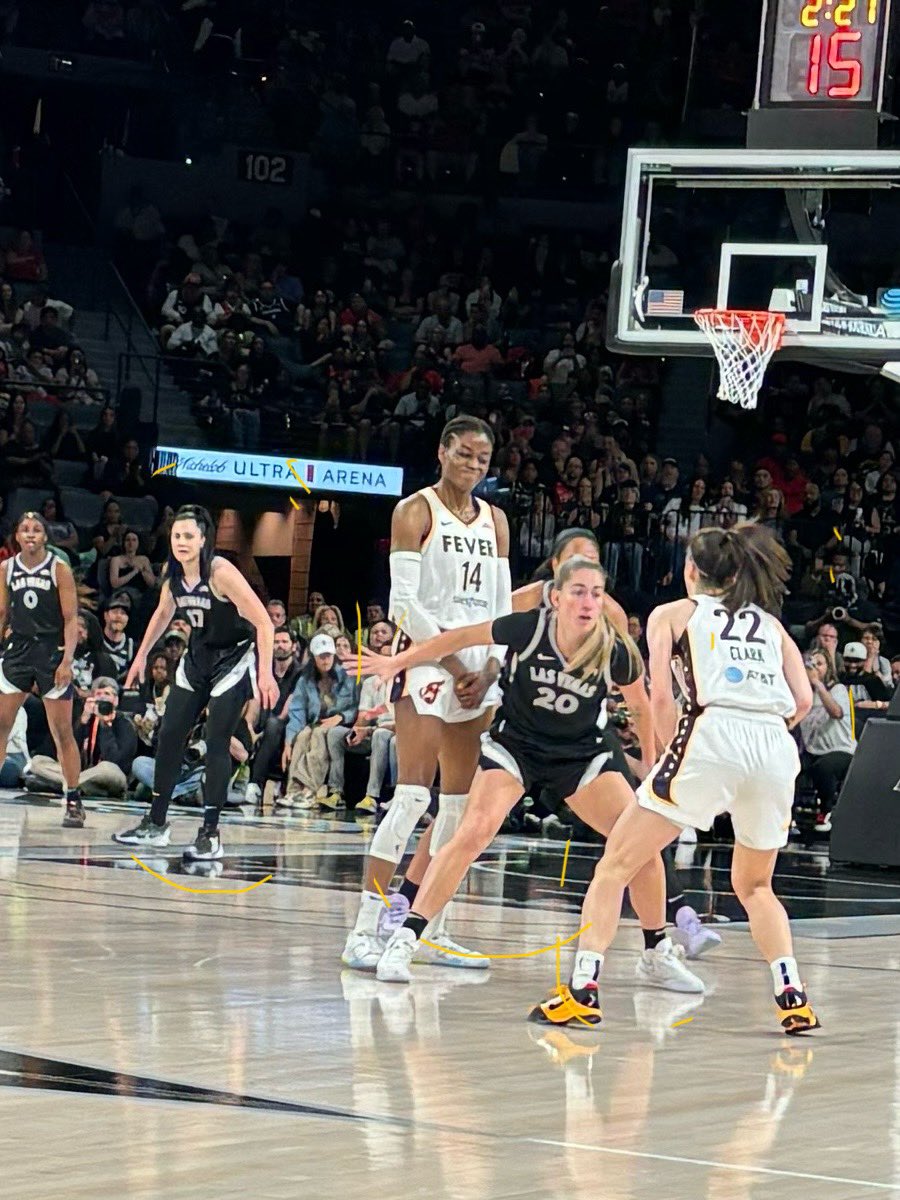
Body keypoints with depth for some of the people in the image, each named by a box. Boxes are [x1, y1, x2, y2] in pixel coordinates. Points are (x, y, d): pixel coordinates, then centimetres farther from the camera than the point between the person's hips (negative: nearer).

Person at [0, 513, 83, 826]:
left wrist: (67, 662, -17)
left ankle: (73, 801, 5)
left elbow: (71, 619, -8)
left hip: (52, 651, -3)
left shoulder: (59, 570, -7)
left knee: (62, 730, 0)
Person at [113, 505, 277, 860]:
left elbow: (263, 623, -25)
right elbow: (163, 614, 18)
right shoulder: (173, 574, -4)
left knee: (216, 742, -12)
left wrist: (265, 673, -31)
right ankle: (156, 823, 16)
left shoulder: (220, 572, -24)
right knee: (169, 735, 6)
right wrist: (141, 656, 21)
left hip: (234, 659, -7)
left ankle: (211, 834, -7)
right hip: (197, 657, 7)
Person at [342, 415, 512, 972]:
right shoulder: (416, 512, -4)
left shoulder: (495, 520, 15)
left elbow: (503, 604, 13)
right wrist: (452, 663, -14)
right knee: (413, 794, -15)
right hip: (427, 656, -7)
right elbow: (405, 602, -11)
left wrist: (490, 669, -2)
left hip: (480, 666, 7)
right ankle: (364, 933, -16)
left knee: (462, 800, 8)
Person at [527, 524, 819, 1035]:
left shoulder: (673, 614, 19)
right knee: (754, 885, 25)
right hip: (777, 749, 4)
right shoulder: (770, 622, 28)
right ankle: (792, 994, 8)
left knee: (616, 865, 6)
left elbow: (661, 697, 5)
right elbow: (803, 700, 13)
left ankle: (583, 990, -5)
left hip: (713, 735, -4)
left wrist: (671, 754, 15)